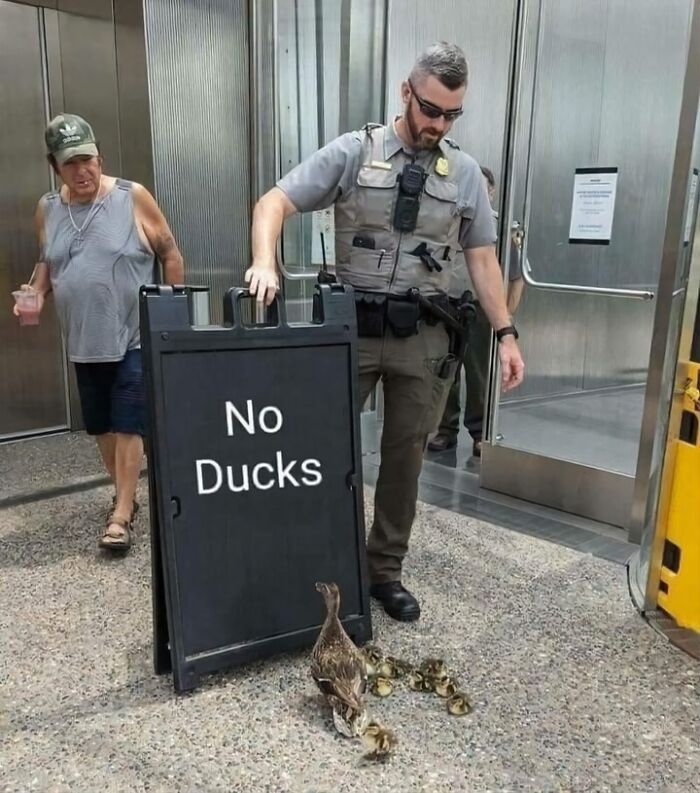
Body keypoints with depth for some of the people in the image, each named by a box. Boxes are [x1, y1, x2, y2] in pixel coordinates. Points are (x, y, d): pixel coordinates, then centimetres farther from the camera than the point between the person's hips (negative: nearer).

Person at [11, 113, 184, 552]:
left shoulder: (132, 197, -8)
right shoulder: (47, 209, 4)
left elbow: (170, 255, -3)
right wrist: (36, 292, -2)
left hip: (135, 339, -5)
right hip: (85, 342, 5)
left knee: (128, 425, -3)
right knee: (102, 426, 15)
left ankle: (121, 515, 5)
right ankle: (125, 496, 34)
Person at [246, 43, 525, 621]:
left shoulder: (464, 172, 8)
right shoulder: (352, 153, 0)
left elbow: (482, 258, 10)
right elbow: (274, 203, -4)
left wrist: (506, 332, 5)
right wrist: (265, 261, -23)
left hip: (424, 337, 2)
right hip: (353, 329, -2)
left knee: (406, 457, 9)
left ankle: (385, 570, 25)